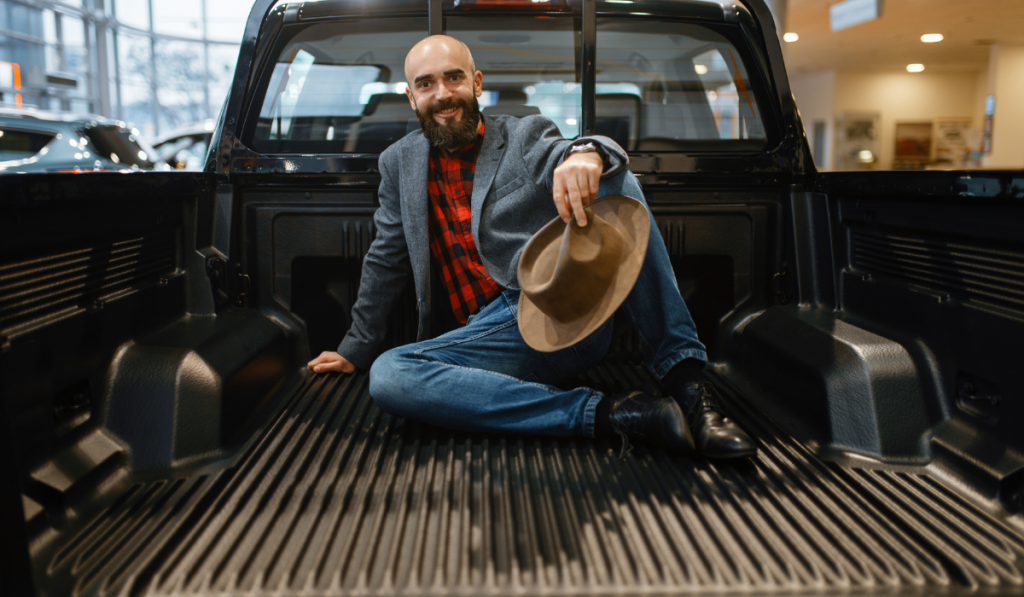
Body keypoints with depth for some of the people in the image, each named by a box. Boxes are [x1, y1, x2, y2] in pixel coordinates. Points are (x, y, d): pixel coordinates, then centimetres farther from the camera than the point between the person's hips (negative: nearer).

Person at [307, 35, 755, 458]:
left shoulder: (526, 135, 10)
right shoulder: (399, 164, 18)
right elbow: (386, 263, 24)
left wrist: (586, 153, -38)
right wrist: (356, 348, 26)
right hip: (494, 330, 2)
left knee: (612, 178, -23)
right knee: (387, 376, -26)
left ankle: (685, 384, -26)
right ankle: (609, 415, -30)